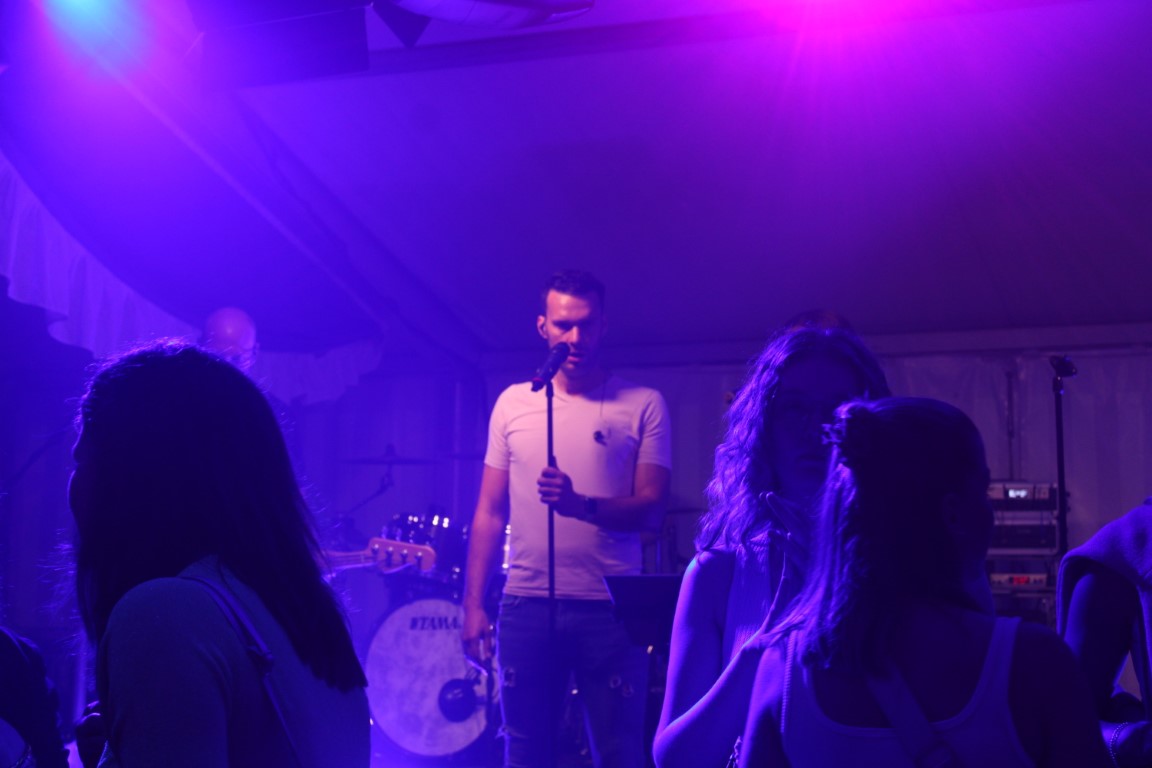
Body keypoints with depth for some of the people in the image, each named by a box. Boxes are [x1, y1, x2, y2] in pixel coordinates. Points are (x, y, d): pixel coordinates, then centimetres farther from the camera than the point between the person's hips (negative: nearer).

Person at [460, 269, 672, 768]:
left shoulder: (643, 405, 1)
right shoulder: (513, 403, 9)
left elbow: (651, 509, -5)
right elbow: (490, 512, 10)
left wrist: (582, 505, -23)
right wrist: (473, 604, 5)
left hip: (611, 608, -2)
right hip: (525, 605, 2)